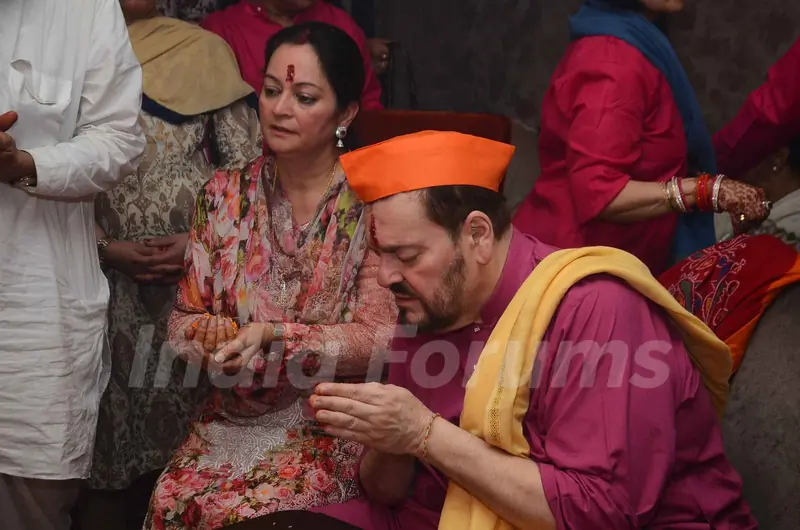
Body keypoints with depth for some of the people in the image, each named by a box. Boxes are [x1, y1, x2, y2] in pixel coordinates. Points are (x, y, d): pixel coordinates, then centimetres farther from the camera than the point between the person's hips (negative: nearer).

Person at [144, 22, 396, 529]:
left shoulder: (370, 203, -8)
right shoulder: (226, 195, 4)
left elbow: (378, 339, -12)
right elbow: (185, 317, 8)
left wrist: (269, 337, -24)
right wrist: (211, 336, -16)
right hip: (234, 414, 4)